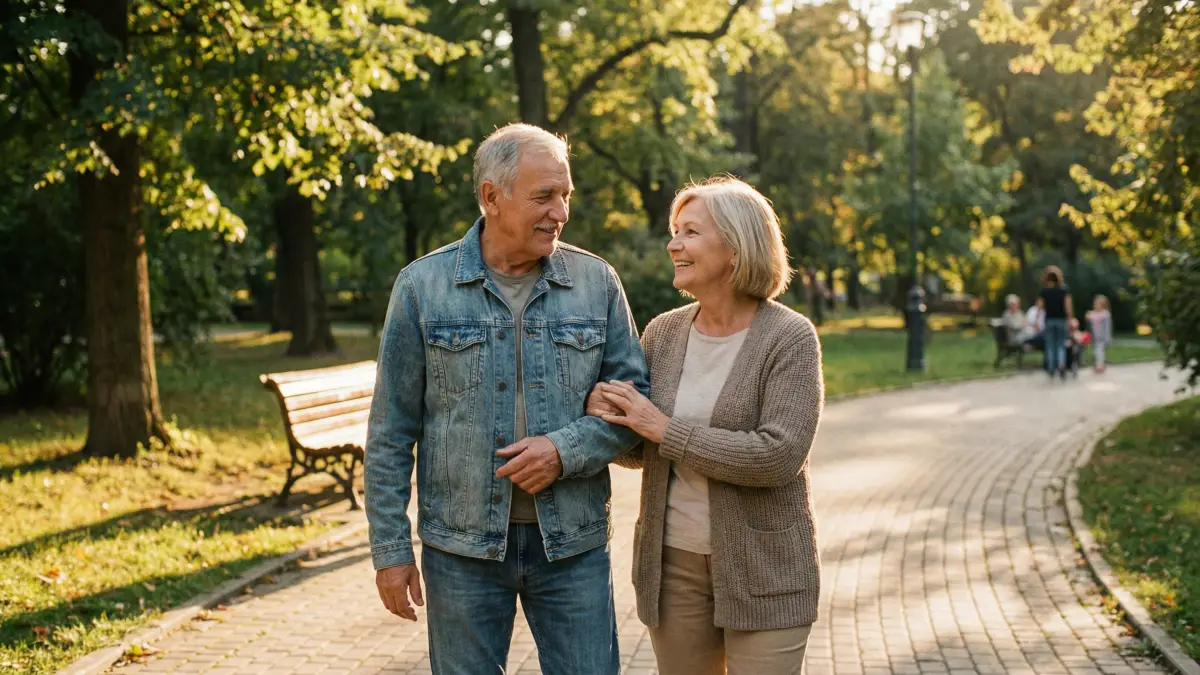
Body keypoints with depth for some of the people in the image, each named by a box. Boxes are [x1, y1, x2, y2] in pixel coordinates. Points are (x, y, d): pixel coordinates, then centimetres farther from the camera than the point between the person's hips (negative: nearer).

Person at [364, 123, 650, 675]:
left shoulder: (597, 282, 2)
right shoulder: (422, 286, -2)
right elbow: (391, 432, 0)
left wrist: (567, 450, -15)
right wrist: (390, 549, -2)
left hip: (572, 541, 1)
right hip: (462, 544, -1)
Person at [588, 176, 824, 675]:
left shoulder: (790, 337, -12)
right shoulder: (663, 333, 3)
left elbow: (778, 456, -23)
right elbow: (637, 451, 11)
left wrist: (665, 430, -20)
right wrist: (605, 415, -12)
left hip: (761, 568, -5)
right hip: (672, 559, 5)